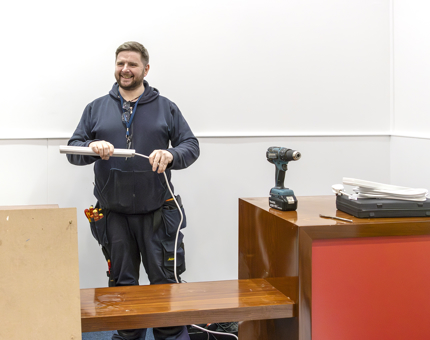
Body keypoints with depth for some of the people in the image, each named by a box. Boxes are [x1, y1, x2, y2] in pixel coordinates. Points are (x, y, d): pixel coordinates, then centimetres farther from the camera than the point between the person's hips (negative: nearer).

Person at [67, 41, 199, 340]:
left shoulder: (166, 108, 7)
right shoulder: (96, 109, 9)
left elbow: (191, 145, 2)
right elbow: (73, 149, 5)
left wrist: (170, 154, -20)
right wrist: (92, 147, -18)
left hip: (156, 212, -1)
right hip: (113, 214, 2)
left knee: (166, 280, 2)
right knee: (122, 283, 11)